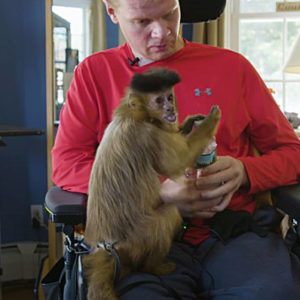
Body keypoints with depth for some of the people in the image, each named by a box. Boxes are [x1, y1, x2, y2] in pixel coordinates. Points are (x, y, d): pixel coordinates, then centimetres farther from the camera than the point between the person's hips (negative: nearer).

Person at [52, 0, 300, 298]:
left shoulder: (231, 65, 13)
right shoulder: (94, 72, 12)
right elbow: (65, 165, 2)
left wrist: (244, 172, -8)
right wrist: (158, 193, -11)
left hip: (235, 232, 2)